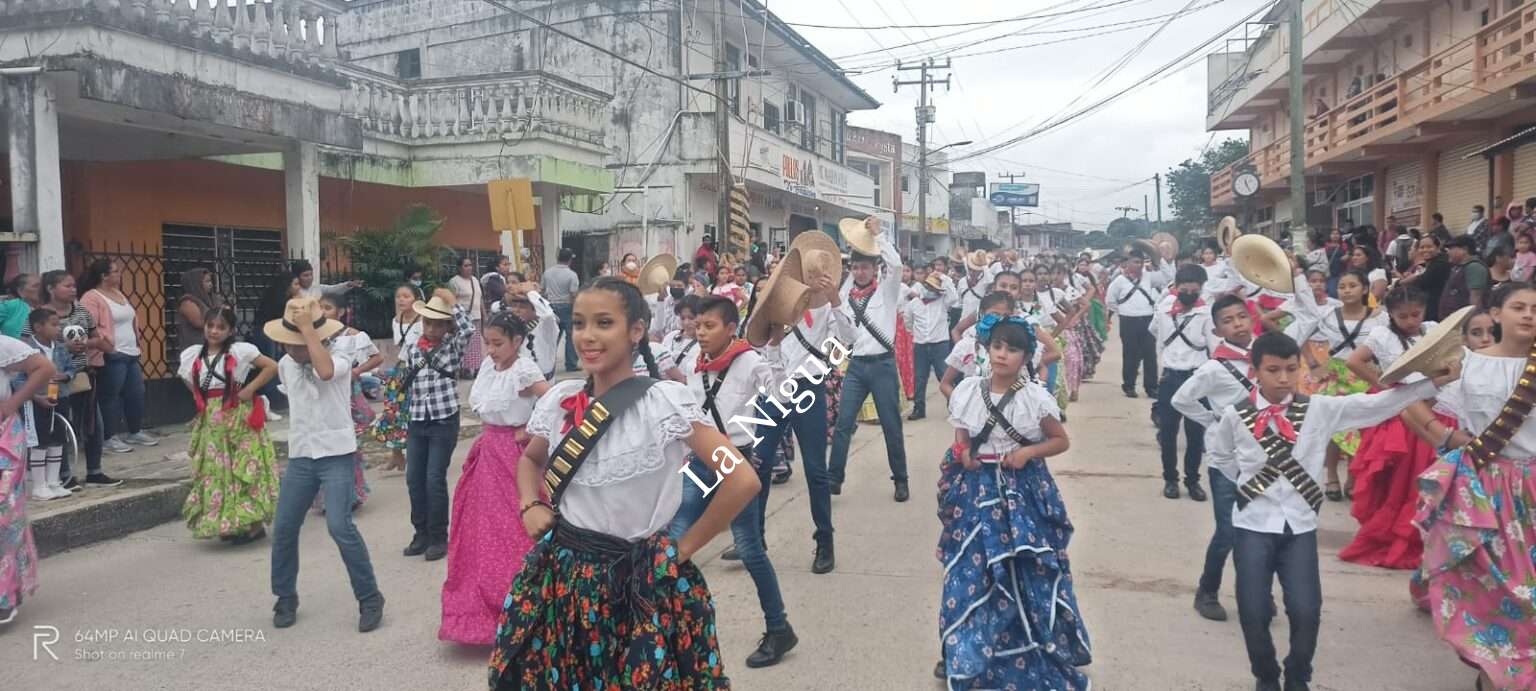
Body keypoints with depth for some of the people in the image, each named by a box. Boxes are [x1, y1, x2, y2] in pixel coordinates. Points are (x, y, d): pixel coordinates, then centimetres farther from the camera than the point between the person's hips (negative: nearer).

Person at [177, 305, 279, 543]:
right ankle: (226, 524, 17)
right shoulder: (193, 354, 7)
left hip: (238, 417, -5)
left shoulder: (240, 350, -7)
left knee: (242, 469, -4)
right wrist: (203, 400, 10)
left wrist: (250, 389, -13)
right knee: (215, 471, 8)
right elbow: (187, 379, 24)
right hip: (211, 421, 5)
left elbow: (272, 366, -10)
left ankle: (252, 523, 3)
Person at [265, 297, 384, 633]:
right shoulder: (285, 365, 7)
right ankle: (286, 598, 27)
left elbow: (324, 371, -38)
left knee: (340, 527, -15)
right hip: (300, 457, 6)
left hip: (336, 456, -6)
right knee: (284, 528, 7)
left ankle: (370, 599, -1)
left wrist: (307, 327, -31)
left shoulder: (339, 362, -13)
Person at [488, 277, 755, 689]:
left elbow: (742, 480, -21)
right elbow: (529, 460, 21)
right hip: (560, 572, 5)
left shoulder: (664, 401, -17)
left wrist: (684, 547, -12)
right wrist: (530, 506, 2)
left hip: (637, 582, -5)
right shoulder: (560, 399, 0)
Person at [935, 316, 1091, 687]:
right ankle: (964, 653, 21)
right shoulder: (968, 390, 0)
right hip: (976, 490, 2)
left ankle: (1028, 656, 19)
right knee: (970, 570, 5)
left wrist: (1028, 452, -13)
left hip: (1022, 491, -2)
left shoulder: (1035, 397, -8)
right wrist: (963, 455, -7)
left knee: (1023, 573, 2)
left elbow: (1061, 441, 2)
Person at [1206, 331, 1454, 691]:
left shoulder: (1320, 409, -2)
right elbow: (1219, 456, 13)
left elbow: (1375, 404, -7)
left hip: (1300, 525, 1)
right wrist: (1248, 483, 5)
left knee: (1306, 612, -3)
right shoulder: (1235, 415, -4)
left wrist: (1432, 382, -13)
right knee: (1254, 613, 0)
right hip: (1253, 525, -1)